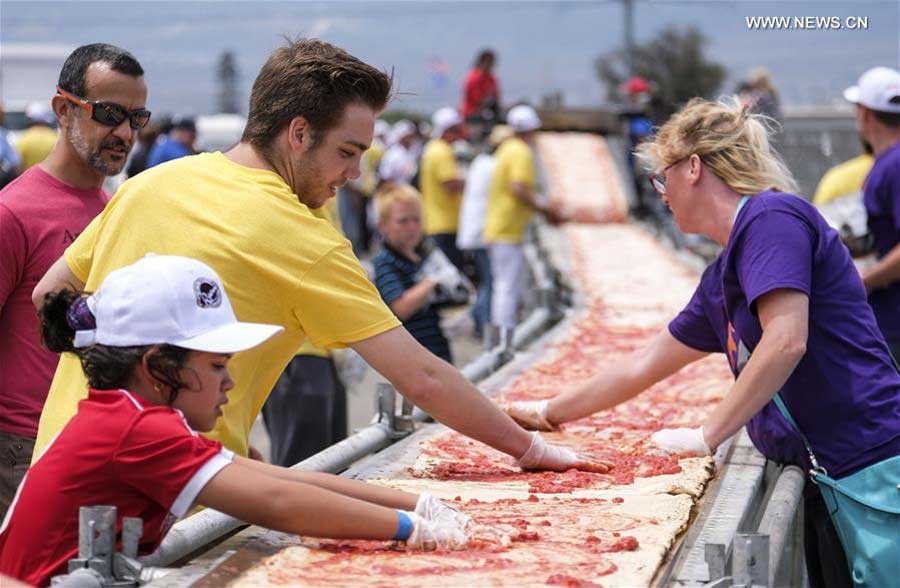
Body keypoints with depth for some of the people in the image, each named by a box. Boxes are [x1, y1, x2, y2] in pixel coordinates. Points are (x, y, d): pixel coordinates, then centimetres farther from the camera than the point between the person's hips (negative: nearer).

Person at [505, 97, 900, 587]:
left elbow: (786, 342, -21)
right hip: (825, 475, 9)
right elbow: (646, 364, 28)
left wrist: (706, 435, -14)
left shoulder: (771, 217, -10)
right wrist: (549, 412, 34)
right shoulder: (721, 281, 18)